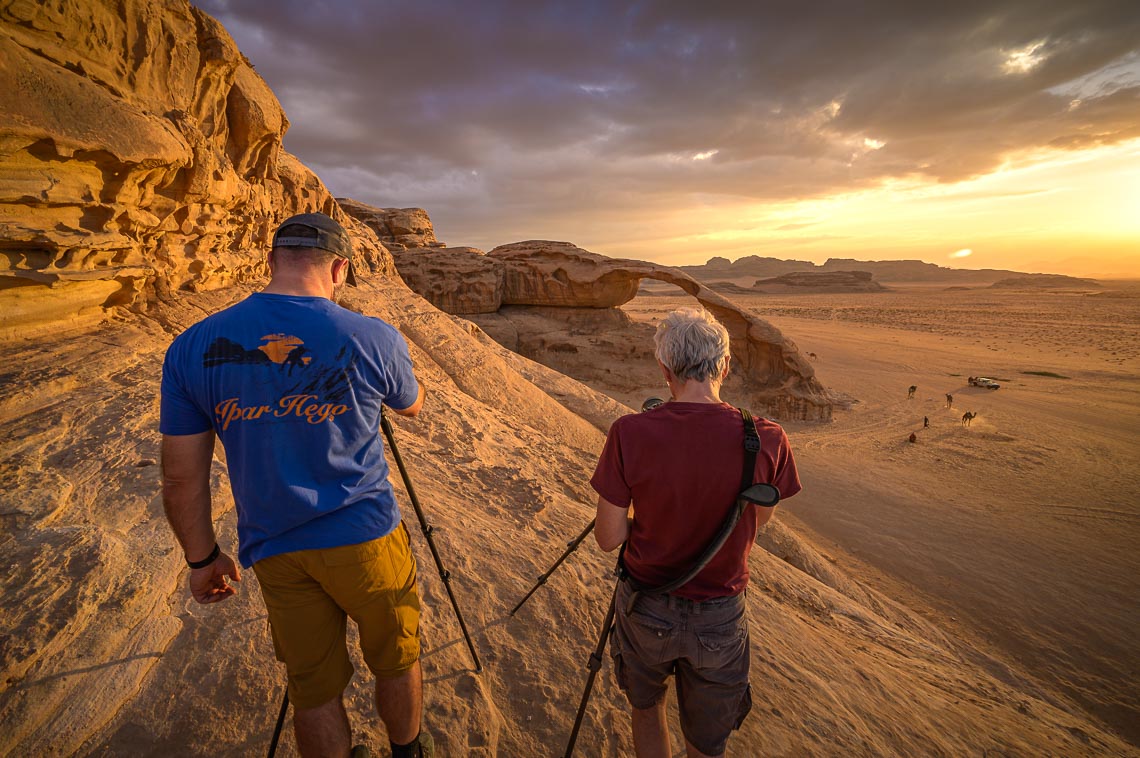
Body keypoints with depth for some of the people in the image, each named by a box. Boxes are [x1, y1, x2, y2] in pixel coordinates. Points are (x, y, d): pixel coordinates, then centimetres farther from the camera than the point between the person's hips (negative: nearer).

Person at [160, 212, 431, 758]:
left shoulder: (191, 348, -8)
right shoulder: (375, 339, -15)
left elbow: (181, 478, -3)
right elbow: (412, 406, 6)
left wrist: (202, 558, 12)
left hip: (274, 551, 2)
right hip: (366, 539, -1)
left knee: (314, 688, 20)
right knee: (396, 662, 23)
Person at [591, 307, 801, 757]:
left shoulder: (630, 434, -23)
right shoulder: (767, 441, -18)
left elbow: (608, 539, -13)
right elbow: (759, 521, 1)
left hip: (646, 609, -1)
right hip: (720, 618, 1)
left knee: (646, 709, 29)